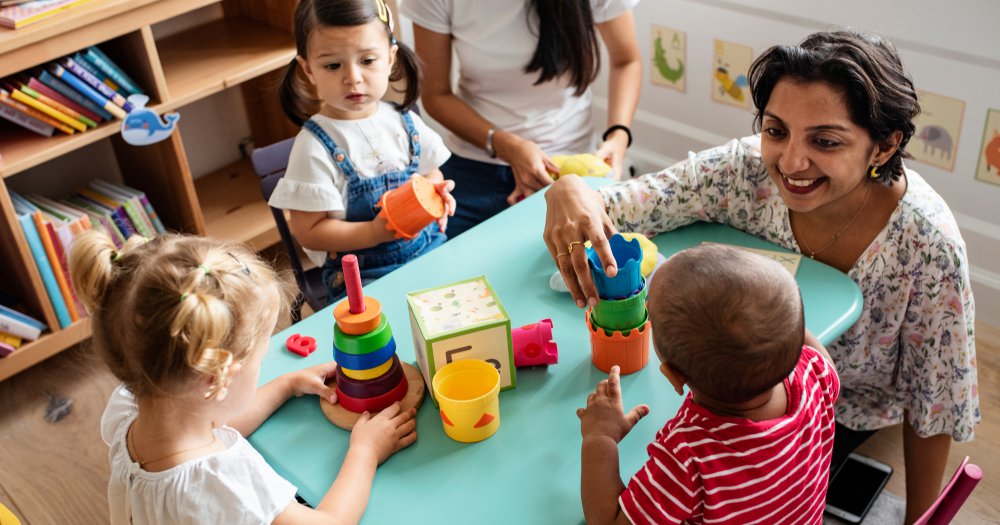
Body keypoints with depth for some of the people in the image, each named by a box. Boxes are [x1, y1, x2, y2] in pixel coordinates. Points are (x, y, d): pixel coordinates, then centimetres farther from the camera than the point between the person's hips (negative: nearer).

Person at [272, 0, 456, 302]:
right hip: (363, 275, -5)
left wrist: (437, 194, -5)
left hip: (430, 252, 5)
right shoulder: (315, 147, -11)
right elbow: (309, 232, -10)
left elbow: (431, 175, 19)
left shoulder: (405, 123, 4)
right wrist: (375, 233, -22)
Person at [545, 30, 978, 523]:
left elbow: (932, 405, -17)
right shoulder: (745, 169, -26)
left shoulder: (927, 244, -30)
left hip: (846, 410, -2)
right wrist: (569, 191, -47)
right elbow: (609, 206, -23)